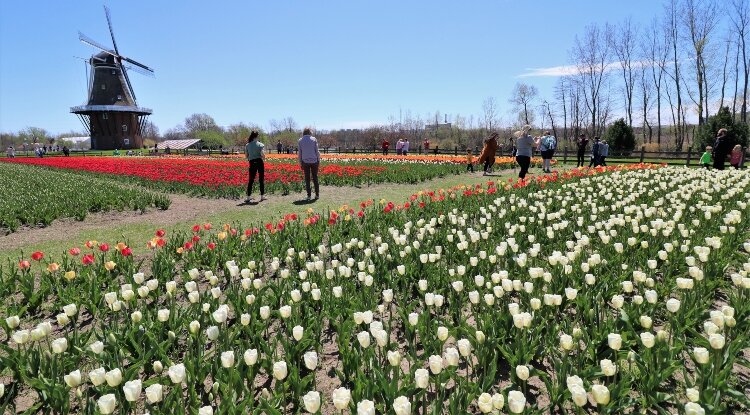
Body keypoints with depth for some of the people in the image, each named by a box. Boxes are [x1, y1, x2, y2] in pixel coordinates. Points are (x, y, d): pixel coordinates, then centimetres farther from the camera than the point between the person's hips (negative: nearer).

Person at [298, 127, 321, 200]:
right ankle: (317, 194, 10)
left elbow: (300, 153, 4)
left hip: (305, 162, 1)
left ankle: (309, 195, 3)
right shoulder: (314, 139, -1)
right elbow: (317, 151, -2)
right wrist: (319, 161, 5)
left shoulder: (300, 140, 3)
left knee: (307, 179, 5)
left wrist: (300, 163, 9)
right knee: (315, 178, 8)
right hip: (314, 161, 0)